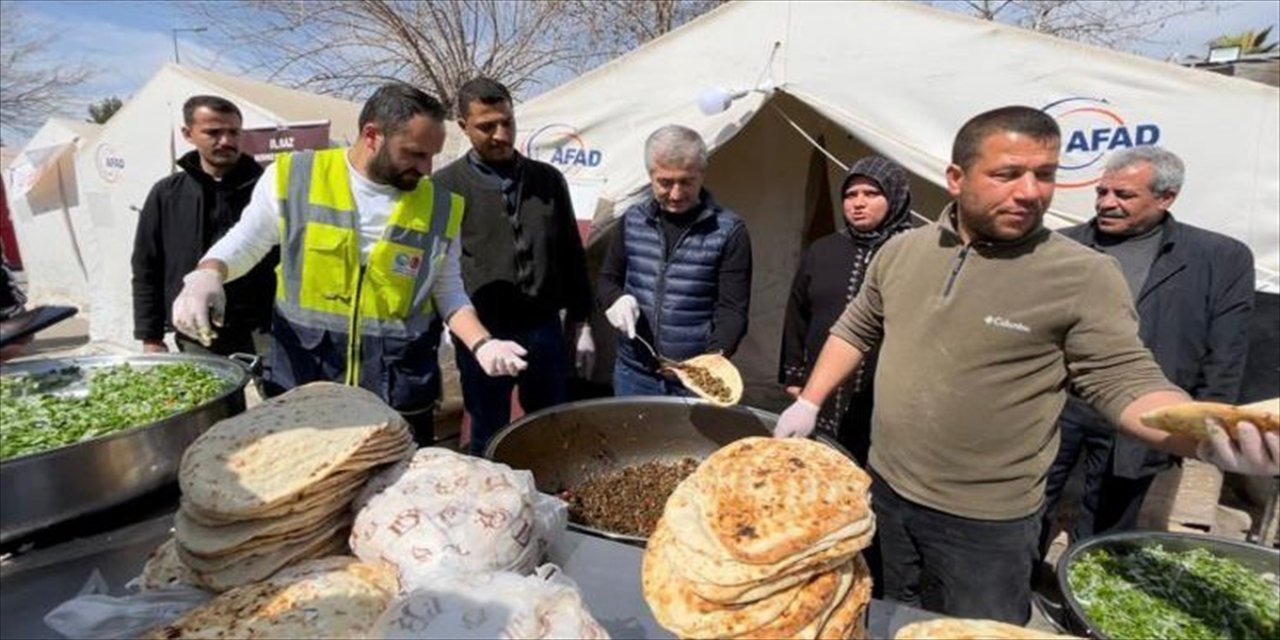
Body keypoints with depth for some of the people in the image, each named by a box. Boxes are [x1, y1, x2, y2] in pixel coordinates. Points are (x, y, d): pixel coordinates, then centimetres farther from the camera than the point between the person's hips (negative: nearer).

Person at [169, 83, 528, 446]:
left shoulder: (440, 208, -1)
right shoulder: (293, 177, -4)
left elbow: (448, 293, 6)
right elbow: (243, 244, 7)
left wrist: (481, 344, -10)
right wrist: (206, 275, -14)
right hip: (300, 388, 0)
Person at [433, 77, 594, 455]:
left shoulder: (547, 179, 8)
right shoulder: (446, 187, -3)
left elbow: (571, 254, 12)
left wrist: (580, 323, 10)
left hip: (544, 328, 3)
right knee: (488, 440, 13)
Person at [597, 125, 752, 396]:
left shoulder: (728, 231, -9)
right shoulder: (633, 220, 2)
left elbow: (732, 310, -10)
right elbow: (607, 279, 13)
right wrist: (615, 299, -10)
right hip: (634, 373, 3)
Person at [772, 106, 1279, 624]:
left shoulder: (1084, 276, -14)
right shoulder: (901, 251, -1)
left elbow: (1126, 382, -12)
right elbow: (856, 331, 10)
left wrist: (1207, 435, -32)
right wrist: (809, 403, 7)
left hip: (986, 522, -3)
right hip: (885, 490, 4)